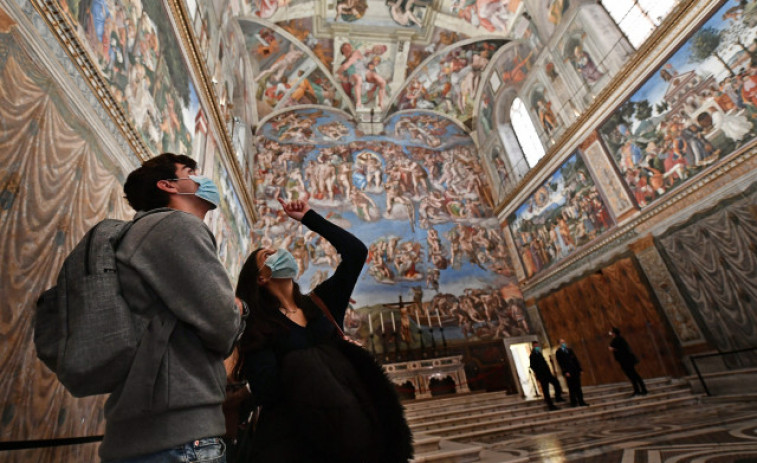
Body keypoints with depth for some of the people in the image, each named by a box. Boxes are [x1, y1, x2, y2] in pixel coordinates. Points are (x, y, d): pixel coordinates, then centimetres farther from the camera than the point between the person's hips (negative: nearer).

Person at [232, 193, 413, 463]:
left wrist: (308, 217, 9)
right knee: (300, 362, -30)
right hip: (294, 436, -2)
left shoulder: (320, 302, 10)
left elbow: (356, 251, 4)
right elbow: (265, 393, -11)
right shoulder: (255, 329, 1)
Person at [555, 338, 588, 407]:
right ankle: (573, 402, 5)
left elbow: (575, 360, 15)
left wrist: (580, 369, 7)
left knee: (578, 388, 7)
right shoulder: (558, 352, -1)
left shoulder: (569, 350, 16)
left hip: (576, 371, 5)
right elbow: (560, 363, -8)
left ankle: (581, 402, 12)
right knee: (571, 388, -1)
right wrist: (565, 372, -15)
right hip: (568, 373, -5)